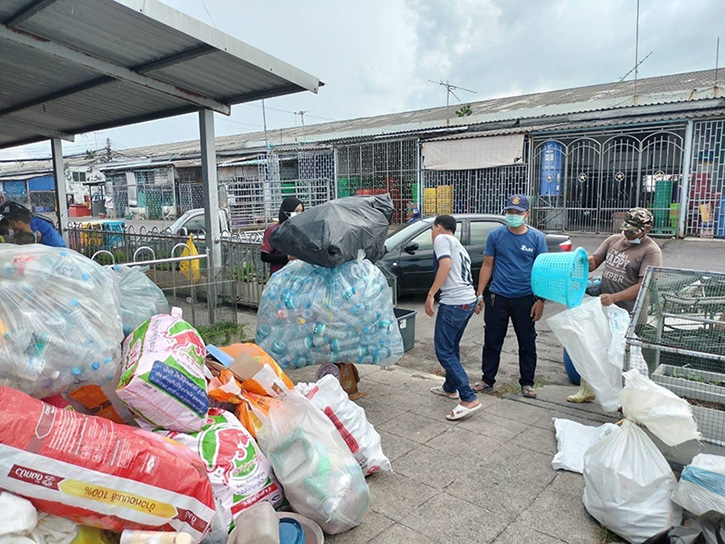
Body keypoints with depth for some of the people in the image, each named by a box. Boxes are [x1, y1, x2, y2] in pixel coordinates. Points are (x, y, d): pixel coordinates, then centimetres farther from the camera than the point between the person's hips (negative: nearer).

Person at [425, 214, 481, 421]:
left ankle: (469, 399, -9)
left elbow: (446, 265, -18)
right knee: (452, 347, 23)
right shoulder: (459, 246, 25)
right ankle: (450, 387, 37)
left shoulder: (442, 239, -2)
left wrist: (430, 294, -18)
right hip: (469, 301, 10)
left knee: (444, 351, -6)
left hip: (453, 303, -10)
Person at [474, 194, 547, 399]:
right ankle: (487, 380, 23)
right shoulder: (496, 235, 1)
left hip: (525, 299, 0)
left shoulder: (537, 238, 0)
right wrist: (480, 295, 0)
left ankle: (527, 383, 25)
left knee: (527, 343, 9)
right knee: (492, 341, 8)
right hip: (497, 297, 0)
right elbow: (487, 265, 4)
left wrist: (540, 300, -5)